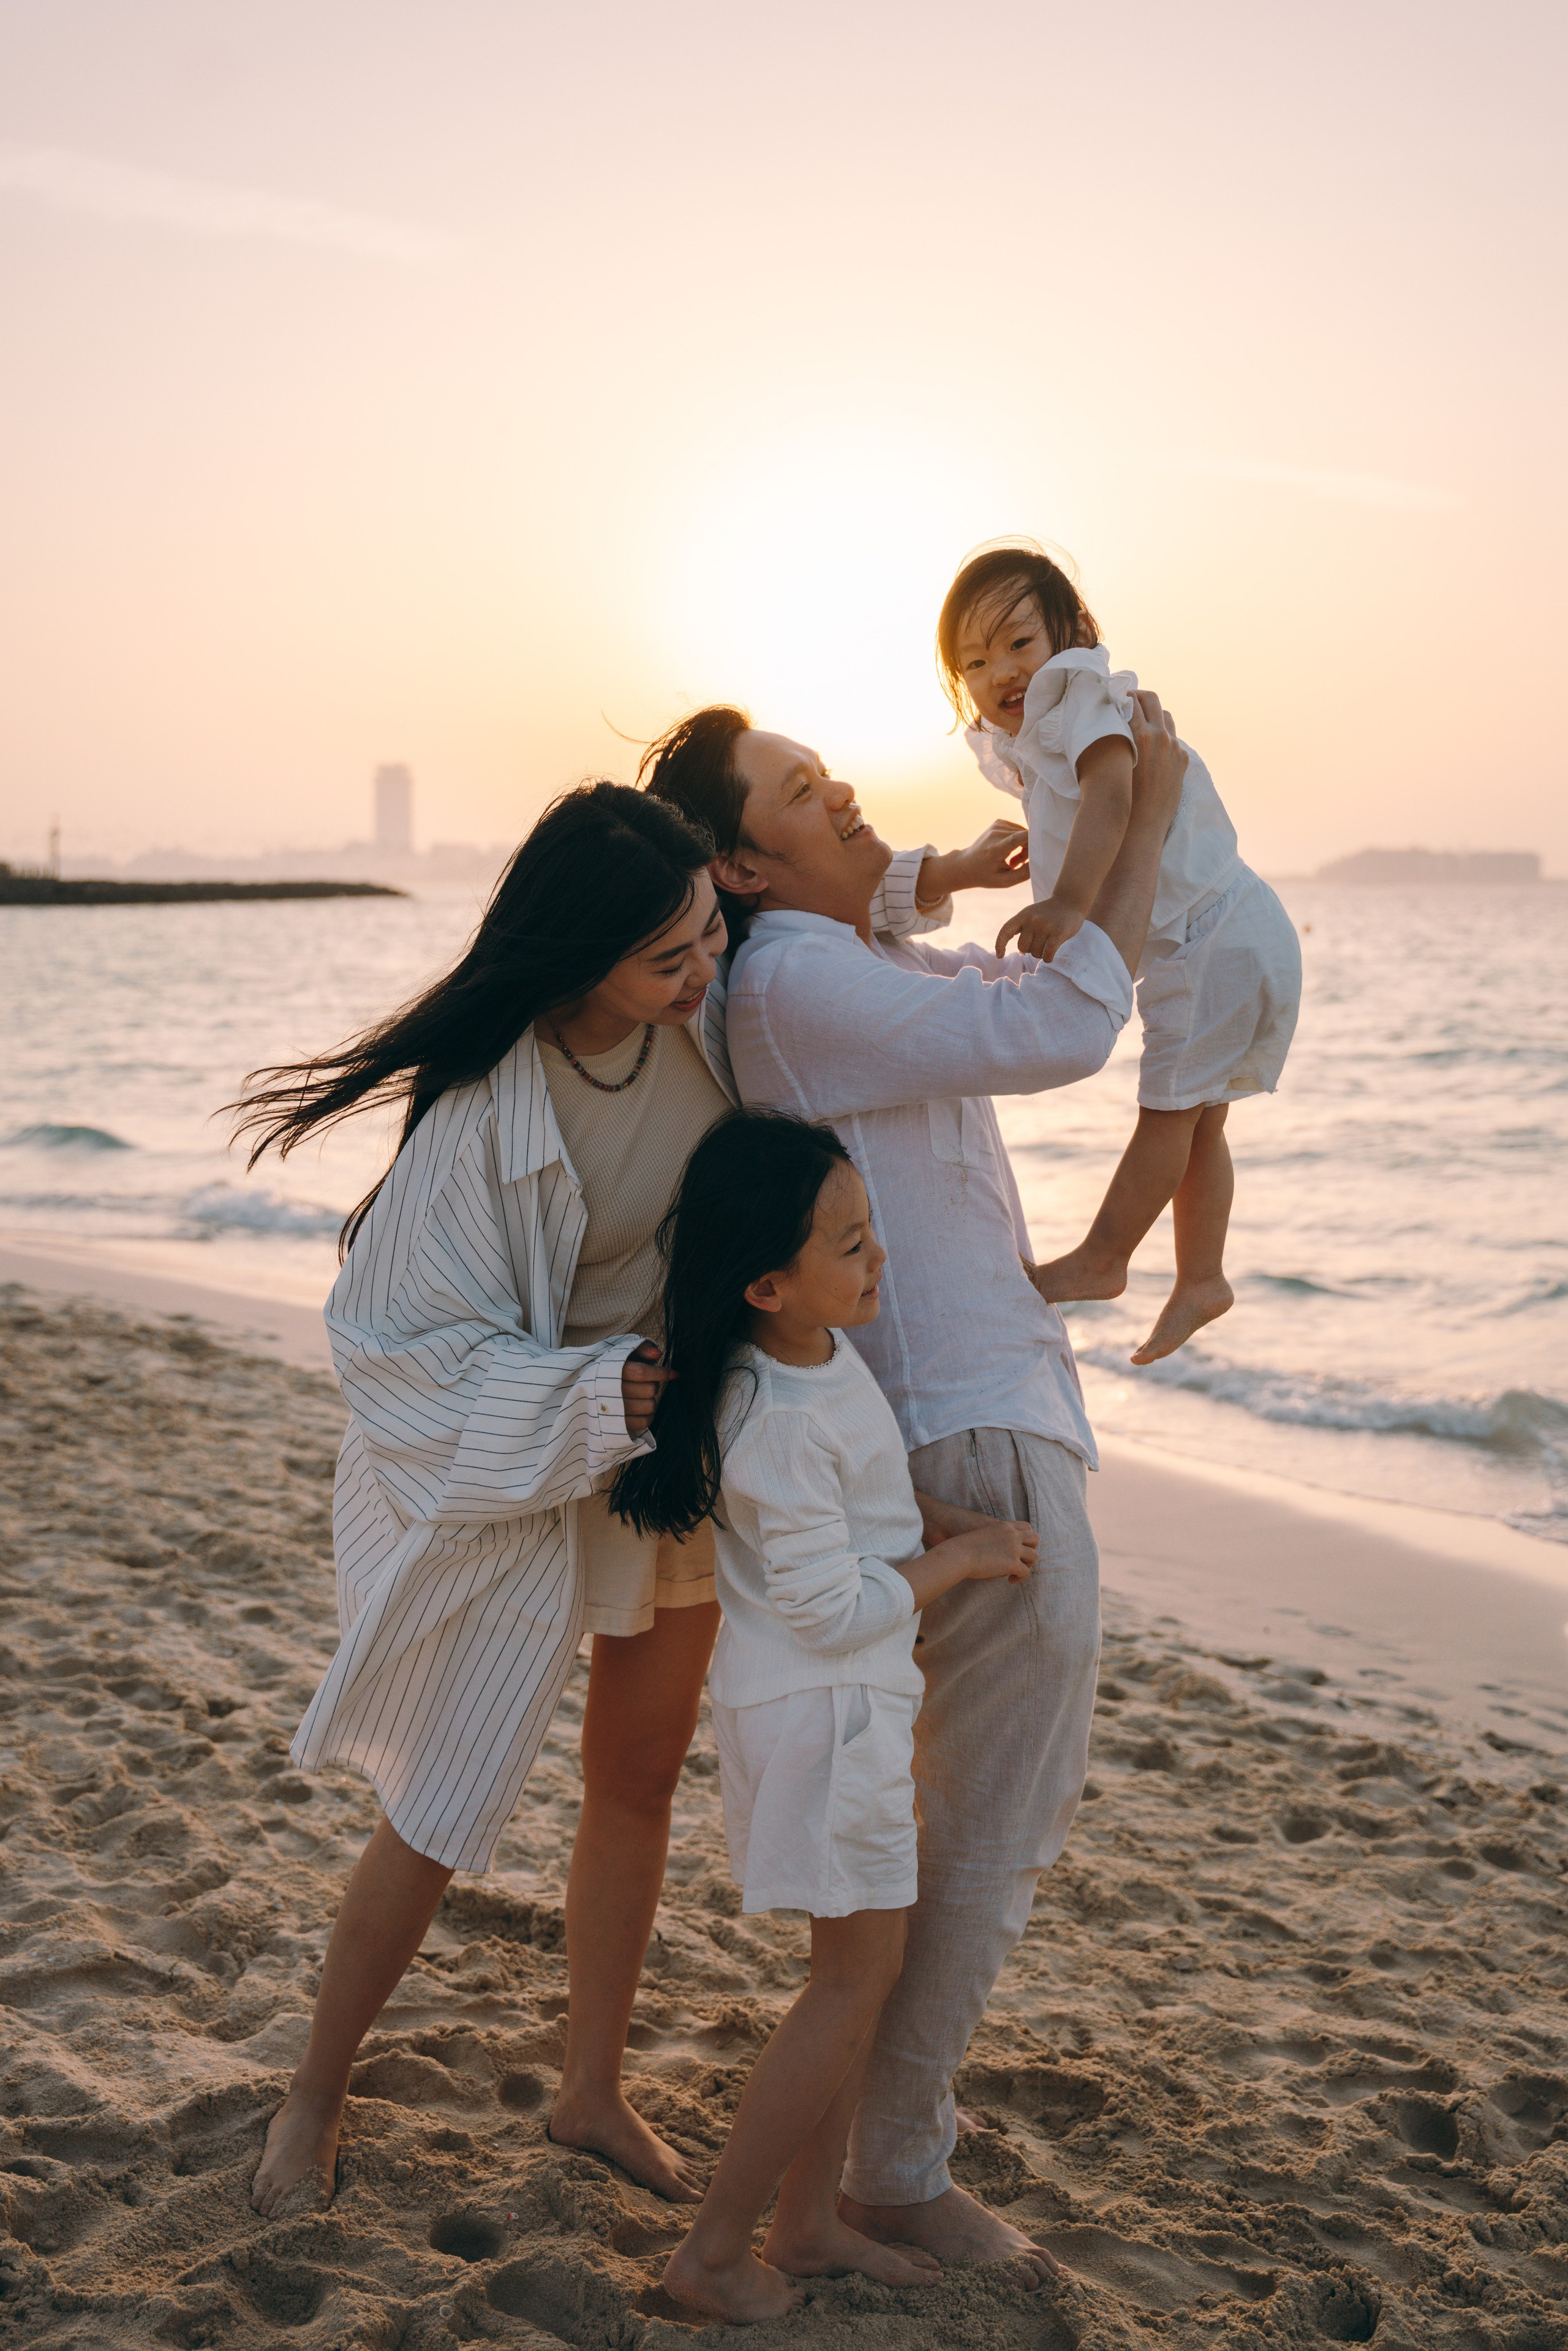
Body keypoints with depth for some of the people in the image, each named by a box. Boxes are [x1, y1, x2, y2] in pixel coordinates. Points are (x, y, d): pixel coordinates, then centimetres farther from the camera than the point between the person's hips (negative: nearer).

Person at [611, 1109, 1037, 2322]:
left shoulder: (818, 1347, 1)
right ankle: (715, 2250, 11)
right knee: (859, 1974, 0)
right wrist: (961, 1557, -11)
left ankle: (810, 2221, 28)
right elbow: (834, 1608, -23)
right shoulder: (782, 1425, -28)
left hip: (851, 1703, 9)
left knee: (861, 1964, 16)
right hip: (818, 1710, -9)